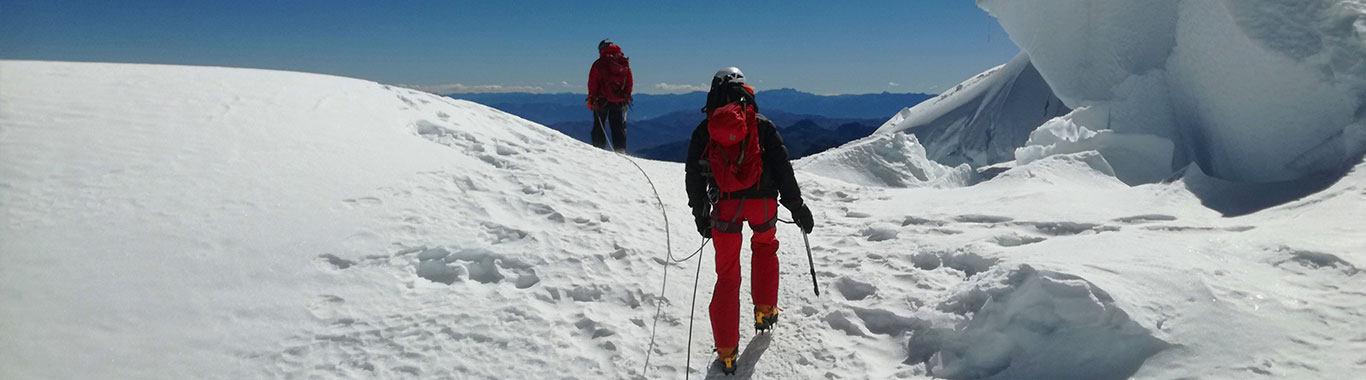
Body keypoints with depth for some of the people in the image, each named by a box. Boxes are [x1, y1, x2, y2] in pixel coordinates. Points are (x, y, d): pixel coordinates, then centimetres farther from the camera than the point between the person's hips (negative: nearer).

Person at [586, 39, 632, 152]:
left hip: (602, 100, -3)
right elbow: (629, 83, 9)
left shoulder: (599, 63, -6)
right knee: (619, 128, 8)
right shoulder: (625, 62, 4)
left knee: (598, 127, 6)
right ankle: (621, 151, 3)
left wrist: (591, 99, 2)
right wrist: (626, 97, 18)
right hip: (620, 101, 3)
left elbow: (592, 83, -5)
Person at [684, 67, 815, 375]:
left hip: (725, 204, 0)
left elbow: (693, 176, 8)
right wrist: (797, 206, 4)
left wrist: (701, 215, 18)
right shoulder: (762, 124, 4)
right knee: (765, 246, 32)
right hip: (763, 201, 0)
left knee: (727, 275, 7)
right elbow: (782, 167, -1)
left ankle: (726, 352, 5)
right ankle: (765, 310, 30)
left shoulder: (703, 130, 7)